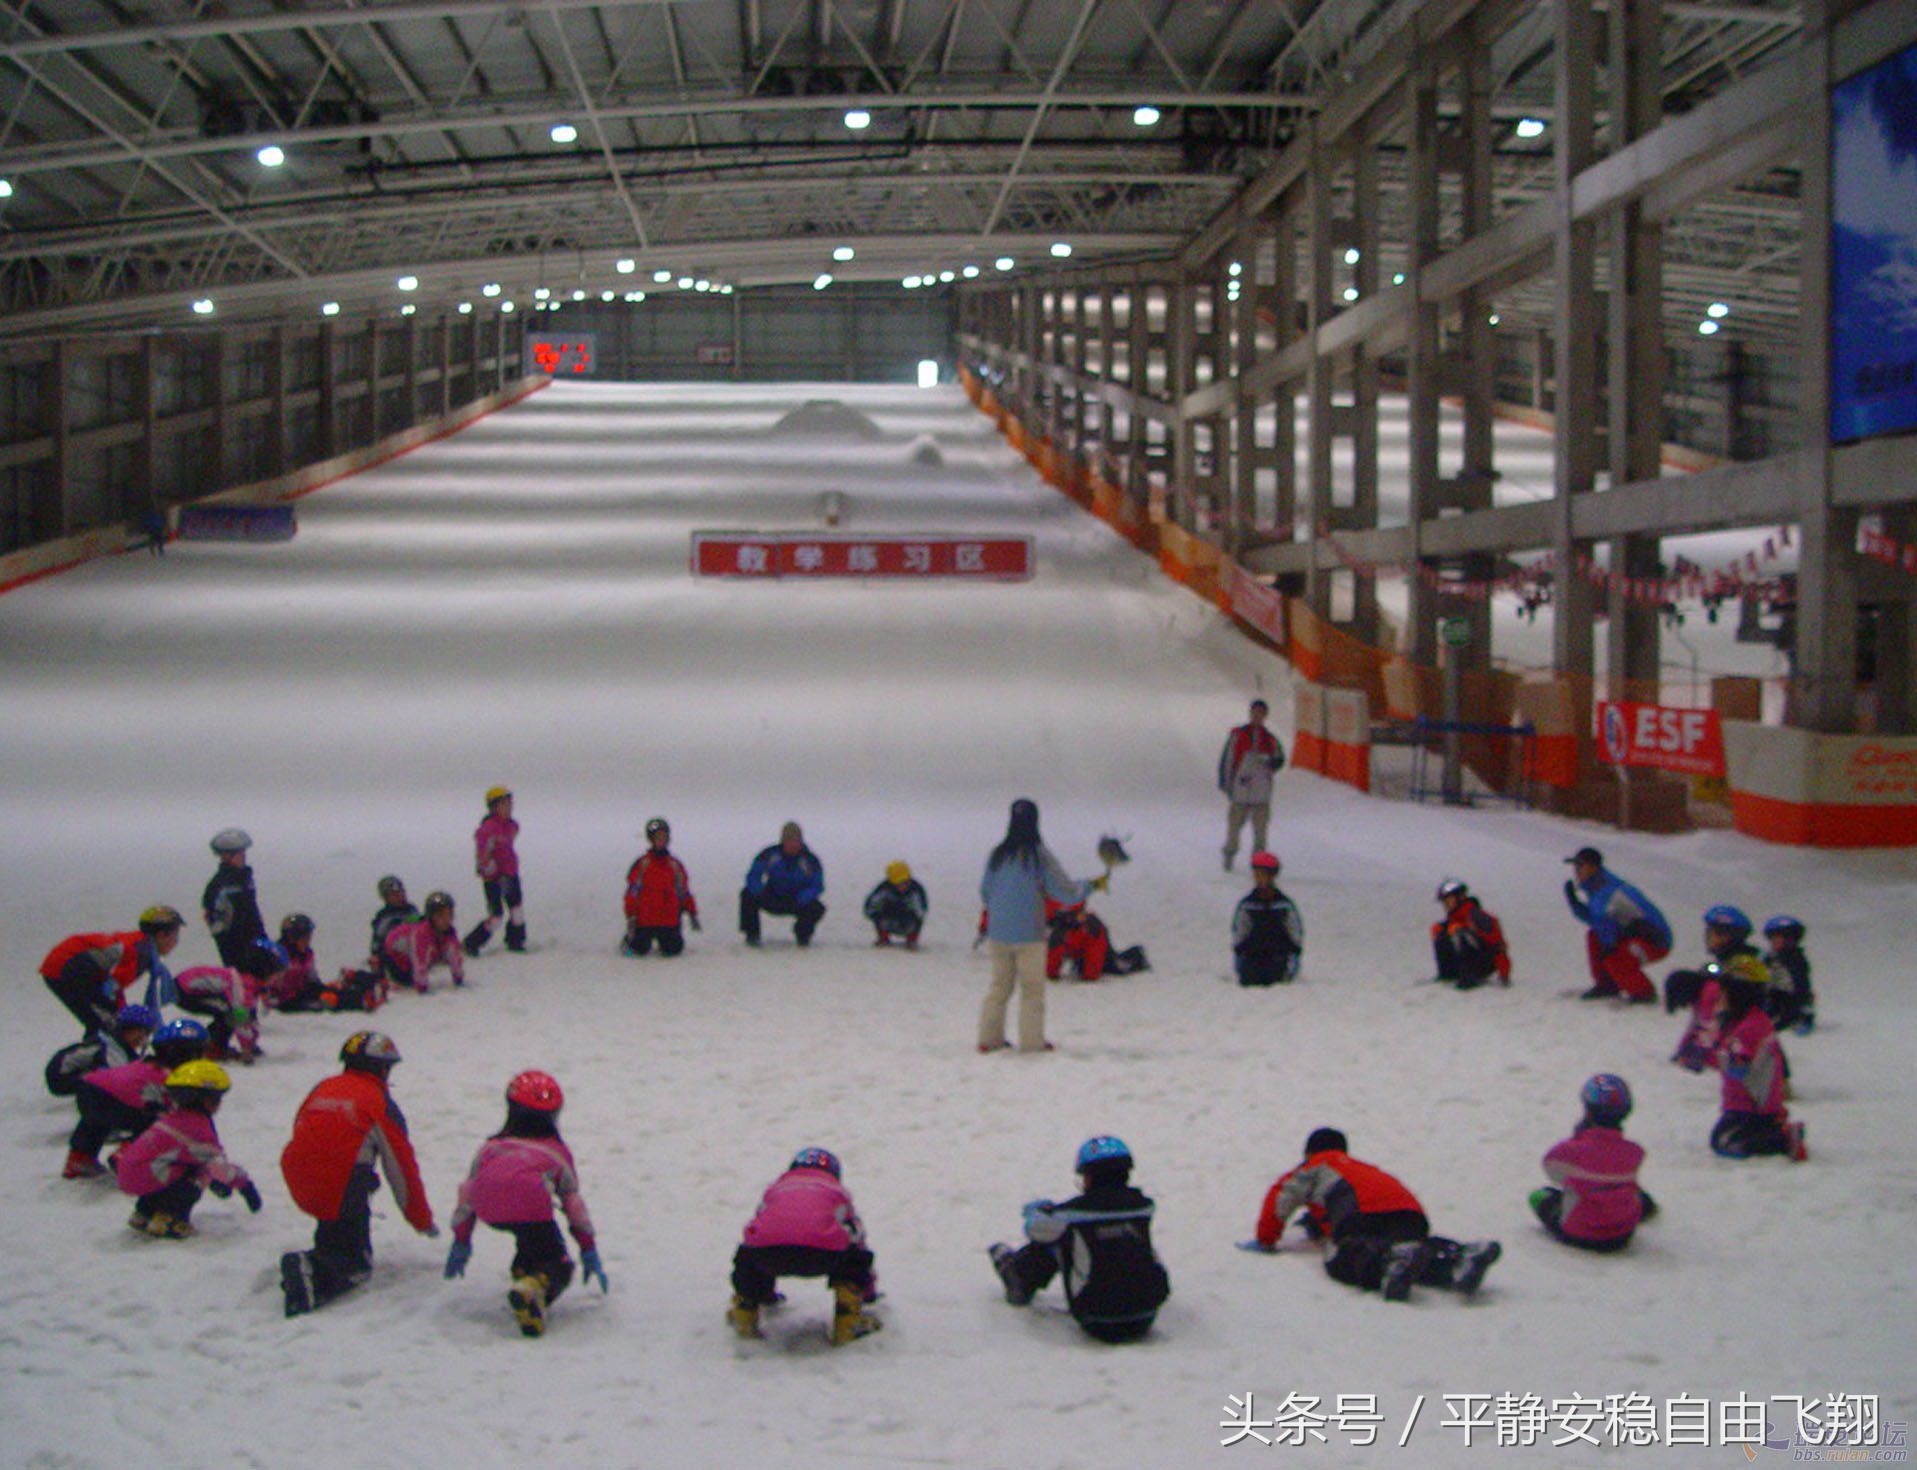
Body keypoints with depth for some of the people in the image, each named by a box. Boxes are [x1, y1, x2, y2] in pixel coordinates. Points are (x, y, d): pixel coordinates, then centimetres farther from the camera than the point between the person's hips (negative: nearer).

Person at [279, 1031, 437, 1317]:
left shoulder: (322, 1089, 15)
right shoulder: (379, 1102, -1)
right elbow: (401, 1167, 2)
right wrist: (423, 1221, 13)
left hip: (300, 1188, 6)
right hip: (341, 1193, -6)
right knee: (356, 1267, 5)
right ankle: (311, 1272, -22)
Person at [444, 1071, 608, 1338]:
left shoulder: (490, 1147, 37)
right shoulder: (556, 1151, 32)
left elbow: (466, 1194, 34)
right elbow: (575, 1205, 31)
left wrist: (460, 1243, 42)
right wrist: (589, 1251, 37)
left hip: (487, 1210, 4)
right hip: (529, 1204, -3)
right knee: (558, 1266, 4)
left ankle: (524, 1268, 13)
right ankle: (533, 1289, -26)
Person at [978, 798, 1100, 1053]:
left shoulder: (997, 855, 1)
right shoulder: (1040, 856, -11)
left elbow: (984, 892, 12)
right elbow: (1065, 892, -7)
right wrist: (1092, 886, 11)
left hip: (997, 934, 4)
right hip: (1029, 934, -4)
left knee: (999, 985, 14)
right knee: (1032, 988, 6)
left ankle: (989, 1038, 14)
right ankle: (1032, 1041, 7)